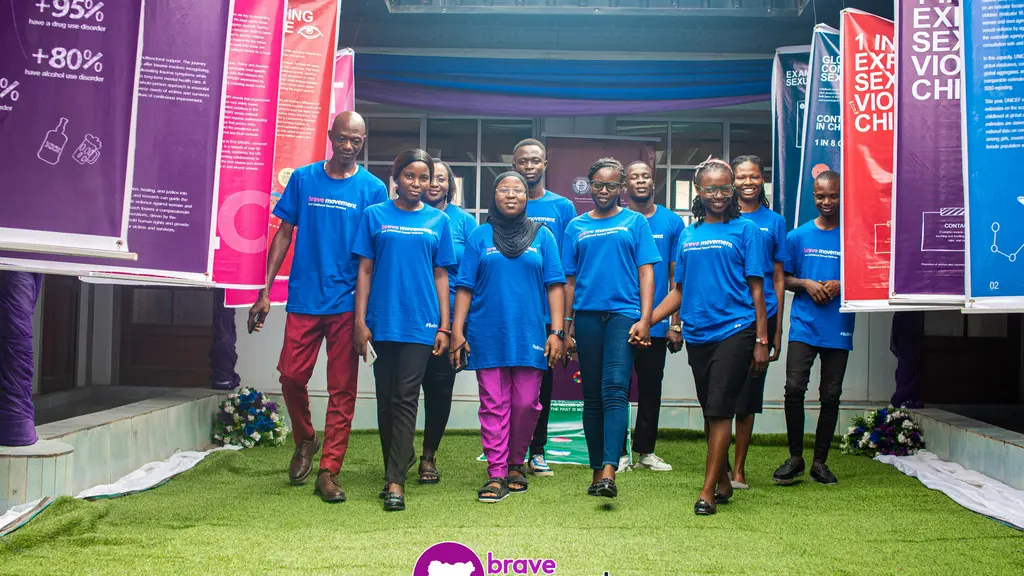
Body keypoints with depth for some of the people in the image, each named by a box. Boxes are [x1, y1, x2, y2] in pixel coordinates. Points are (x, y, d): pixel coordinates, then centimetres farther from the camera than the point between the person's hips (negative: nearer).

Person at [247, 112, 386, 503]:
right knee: (291, 375, 0)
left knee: (342, 388, 2)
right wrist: (265, 291, 3)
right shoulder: (303, 179, 6)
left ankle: (329, 471, 10)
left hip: (347, 304, -1)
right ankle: (305, 441, 28)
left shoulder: (373, 189, 3)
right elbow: (284, 234, 9)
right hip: (304, 298, 1)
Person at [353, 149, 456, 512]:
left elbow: (440, 276, 8)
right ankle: (401, 459, 26)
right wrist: (360, 322, -2)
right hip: (382, 322, 1)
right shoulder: (375, 216, 6)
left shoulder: (439, 221, 8)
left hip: (420, 323, -1)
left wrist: (444, 327, 3)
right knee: (385, 398, 8)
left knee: (405, 399, -4)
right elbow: (365, 271, 5)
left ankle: (395, 481, -3)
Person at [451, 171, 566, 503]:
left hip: (529, 335, 0)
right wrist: (457, 330, -2)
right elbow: (465, 287, 6)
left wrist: (557, 331, -4)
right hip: (488, 335, 0)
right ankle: (496, 474, 4)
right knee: (493, 404, 0)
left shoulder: (542, 236, 9)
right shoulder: (480, 236, 9)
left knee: (526, 404, 2)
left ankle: (516, 463, 23)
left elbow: (554, 286, 5)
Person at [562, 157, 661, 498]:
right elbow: (569, 280, 14)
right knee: (592, 397, 7)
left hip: (623, 313, -3)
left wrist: (644, 320, -8)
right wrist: (565, 328, 9)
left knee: (615, 389, -18)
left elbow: (646, 273, 3)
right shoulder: (576, 227, 15)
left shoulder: (635, 223, 9)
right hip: (587, 316, 3)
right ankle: (597, 470, 16)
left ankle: (609, 472, -26)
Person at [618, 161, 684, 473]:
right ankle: (619, 452, 14)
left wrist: (675, 323, -1)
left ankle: (646, 450, 23)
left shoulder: (672, 222, 4)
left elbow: (676, 276, 4)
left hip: (656, 322, 2)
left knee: (651, 388, 11)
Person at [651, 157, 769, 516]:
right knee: (711, 413, 12)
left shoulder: (745, 229, 2)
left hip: (735, 330, -5)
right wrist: (645, 321, 7)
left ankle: (708, 492, -3)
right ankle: (722, 482, 26)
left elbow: (756, 288, -1)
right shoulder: (688, 235, 13)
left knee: (719, 411, -8)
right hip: (697, 334, 5)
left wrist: (761, 340, -6)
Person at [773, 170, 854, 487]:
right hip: (803, 326, 0)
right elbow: (784, 279, 11)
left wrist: (841, 285, -10)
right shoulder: (798, 236, 7)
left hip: (838, 329, 0)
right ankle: (795, 457, 4)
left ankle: (820, 461, 19)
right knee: (794, 388, -12)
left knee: (831, 395, 6)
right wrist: (806, 284, -8)